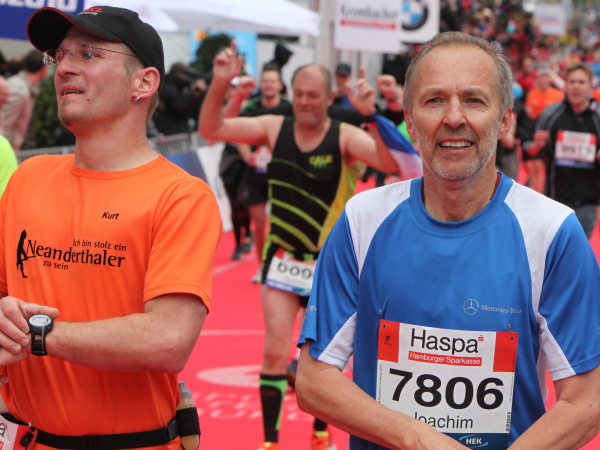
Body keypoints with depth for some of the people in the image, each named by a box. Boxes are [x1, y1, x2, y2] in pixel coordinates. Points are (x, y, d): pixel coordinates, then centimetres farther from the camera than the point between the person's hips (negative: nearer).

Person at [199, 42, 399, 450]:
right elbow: (210, 130, -8)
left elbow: (391, 163, -30)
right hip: (283, 259, 1)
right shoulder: (275, 128, -5)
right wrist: (219, 85, -24)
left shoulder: (345, 137, -13)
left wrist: (372, 115, -44)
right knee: (276, 351, -5)